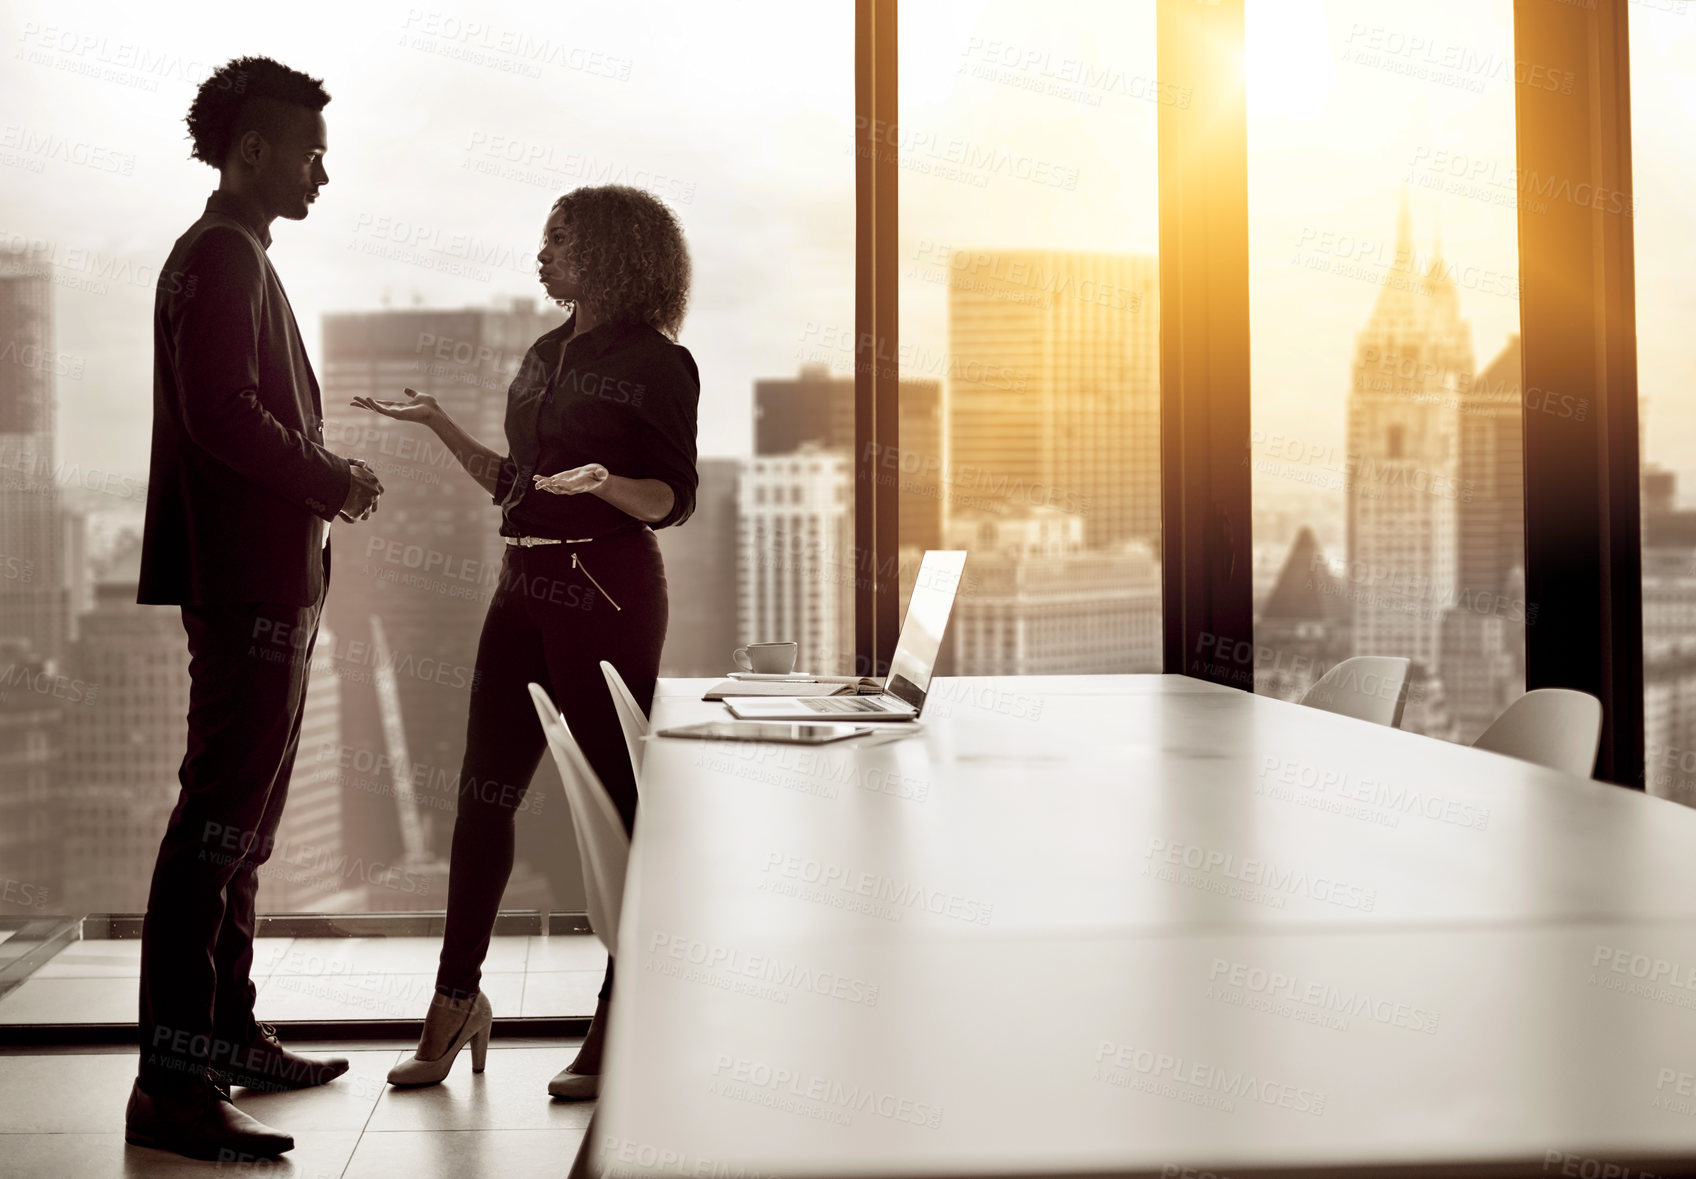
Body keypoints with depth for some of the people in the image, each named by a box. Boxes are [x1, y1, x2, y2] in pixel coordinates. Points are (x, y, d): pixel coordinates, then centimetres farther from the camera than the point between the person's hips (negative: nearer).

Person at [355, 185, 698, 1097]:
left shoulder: (656, 363, -5)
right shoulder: (545, 356, 17)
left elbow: (674, 501, -8)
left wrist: (605, 481, -25)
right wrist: (435, 422, 16)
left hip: (609, 588, -7)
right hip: (527, 582, 7)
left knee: (617, 797, -2)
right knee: (484, 790, 6)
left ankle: (617, 1032, 7)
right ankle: (455, 1003, 18)